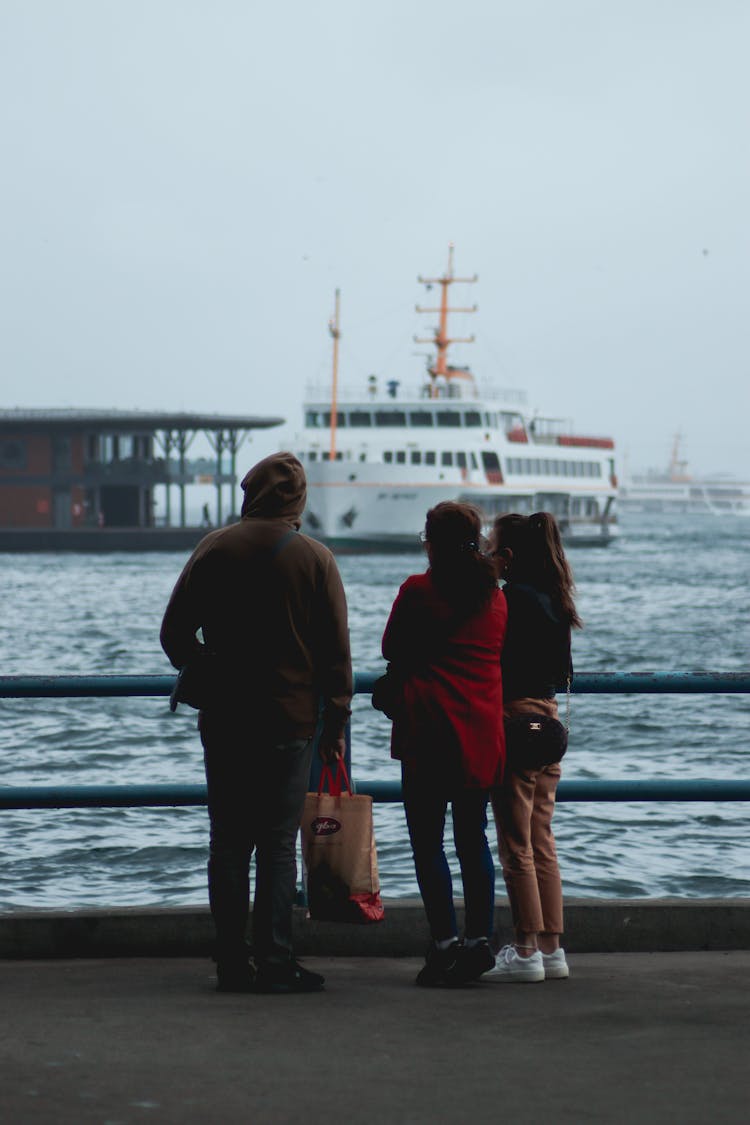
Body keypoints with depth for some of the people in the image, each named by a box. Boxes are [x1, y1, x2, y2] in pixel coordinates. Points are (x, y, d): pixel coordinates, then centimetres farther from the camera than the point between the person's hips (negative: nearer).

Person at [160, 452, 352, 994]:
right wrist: (336, 723, 4)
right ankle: (275, 964, -1)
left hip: (223, 721, 2)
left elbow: (175, 634, 3)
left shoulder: (214, 548, 1)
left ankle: (232, 964, 8)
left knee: (228, 842, 7)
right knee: (278, 845, 1)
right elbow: (336, 650, -2)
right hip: (291, 722, -2)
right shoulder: (315, 558, -2)